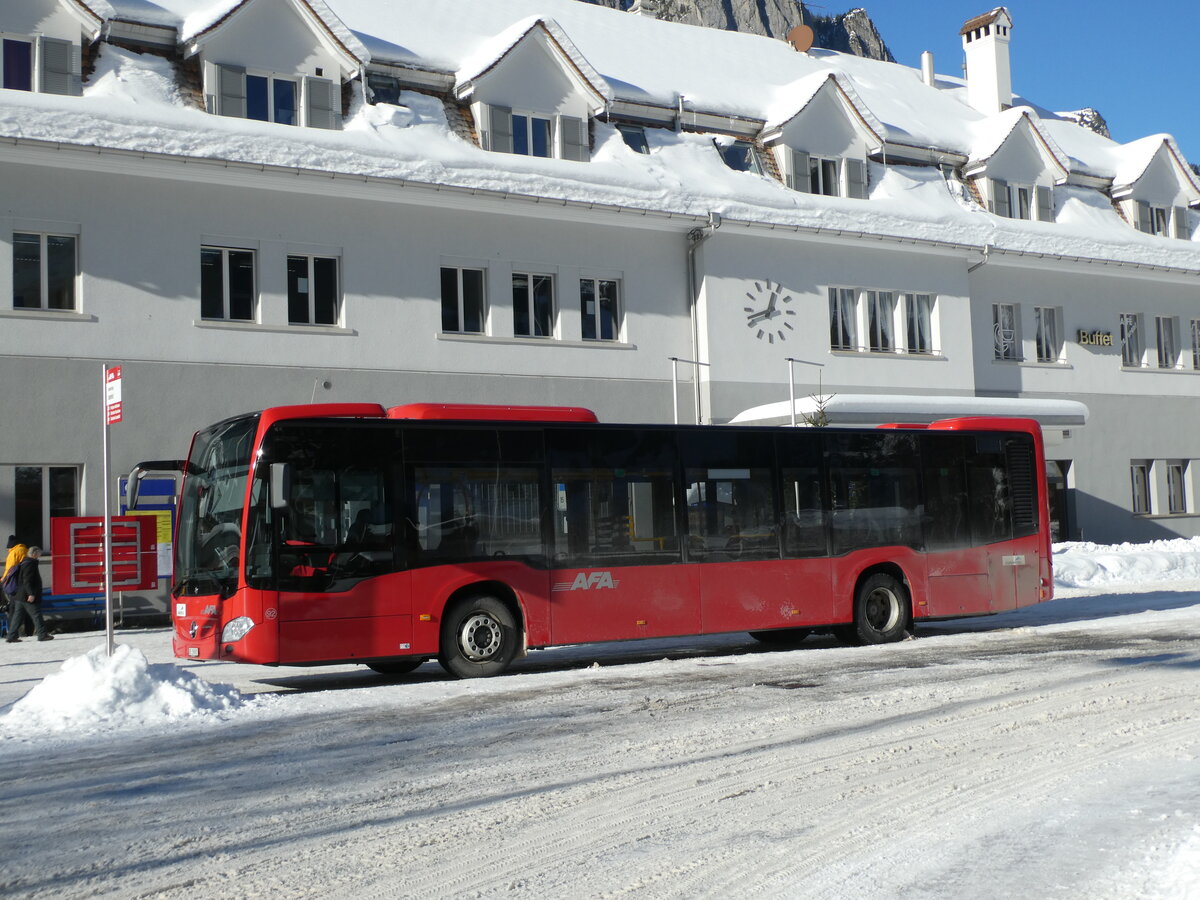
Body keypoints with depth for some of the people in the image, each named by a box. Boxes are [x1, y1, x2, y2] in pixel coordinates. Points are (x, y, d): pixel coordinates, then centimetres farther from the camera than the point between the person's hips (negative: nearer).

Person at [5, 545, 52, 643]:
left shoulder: (23, 563, 17)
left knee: (17, 615, 11)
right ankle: (42, 634, -4)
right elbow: (27, 580, -22)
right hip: (27, 597, -10)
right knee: (36, 614, -5)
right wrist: (31, 594, -25)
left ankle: (12, 636, 12)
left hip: (19, 596, 10)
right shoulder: (30, 563, -15)